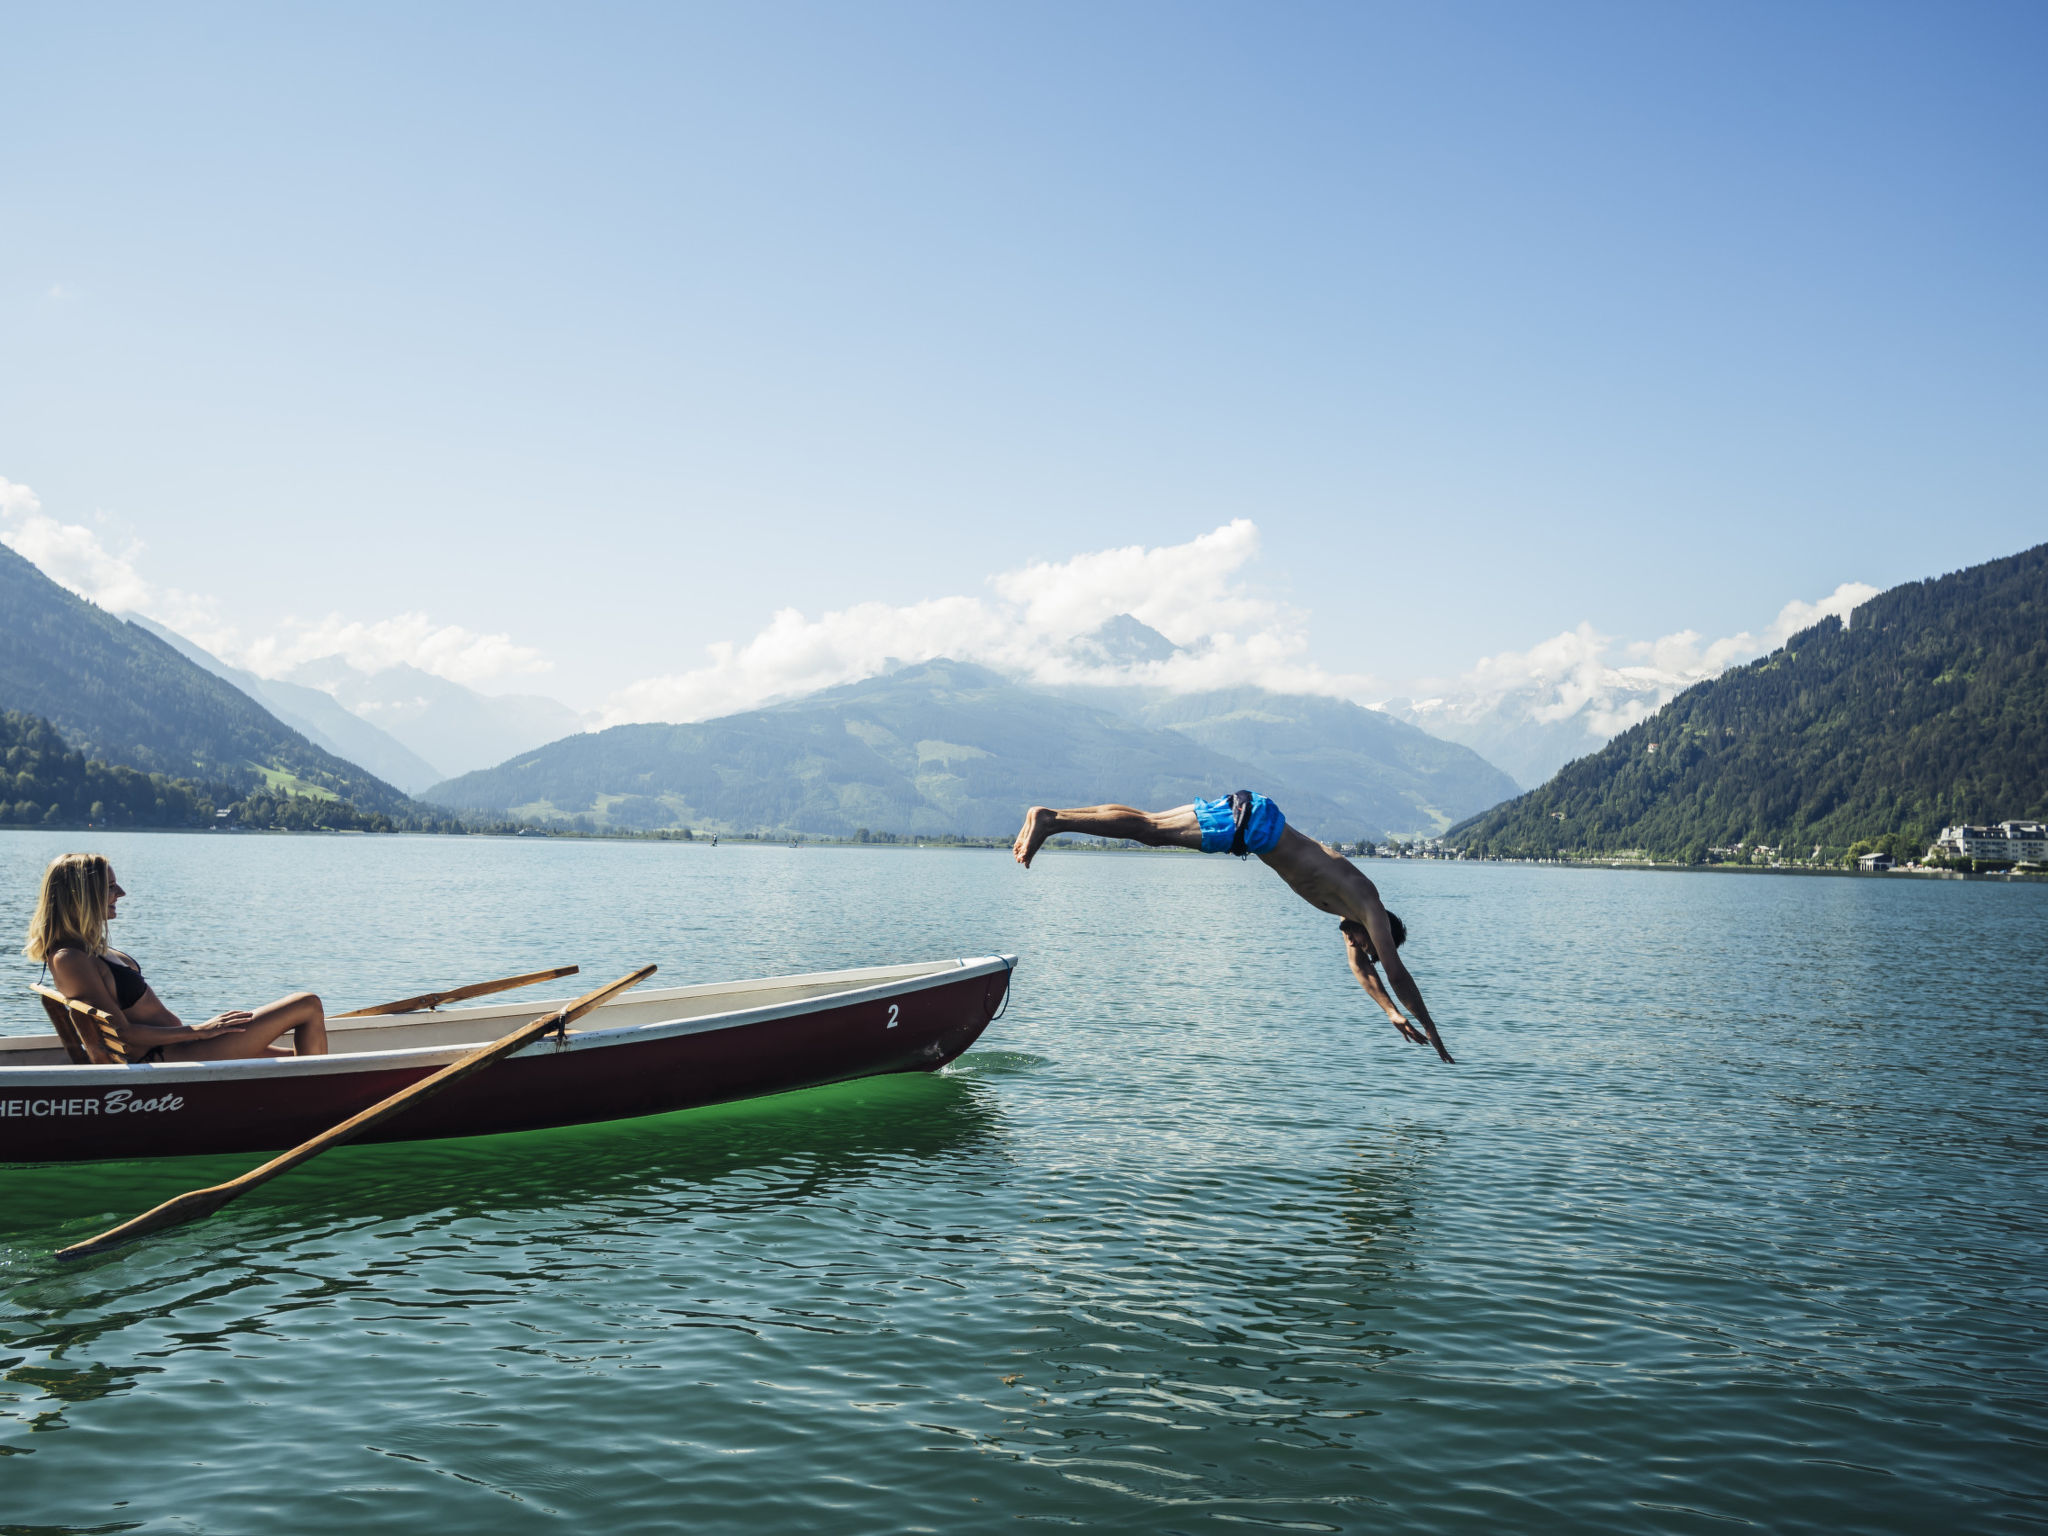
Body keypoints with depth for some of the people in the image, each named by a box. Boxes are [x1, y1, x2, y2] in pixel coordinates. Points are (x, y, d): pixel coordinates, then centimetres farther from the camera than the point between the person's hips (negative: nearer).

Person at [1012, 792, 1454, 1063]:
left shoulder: (1352, 906, 19)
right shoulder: (1370, 909, -2)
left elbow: (1361, 968, 32)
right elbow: (1396, 972, -3)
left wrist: (1394, 1013, 30)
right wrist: (1430, 1030, 4)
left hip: (1247, 815, 7)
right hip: (1250, 820, -7)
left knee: (1149, 829, 4)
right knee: (1150, 830, -15)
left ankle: (1048, 817, 2)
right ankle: (1051, 819, -21)